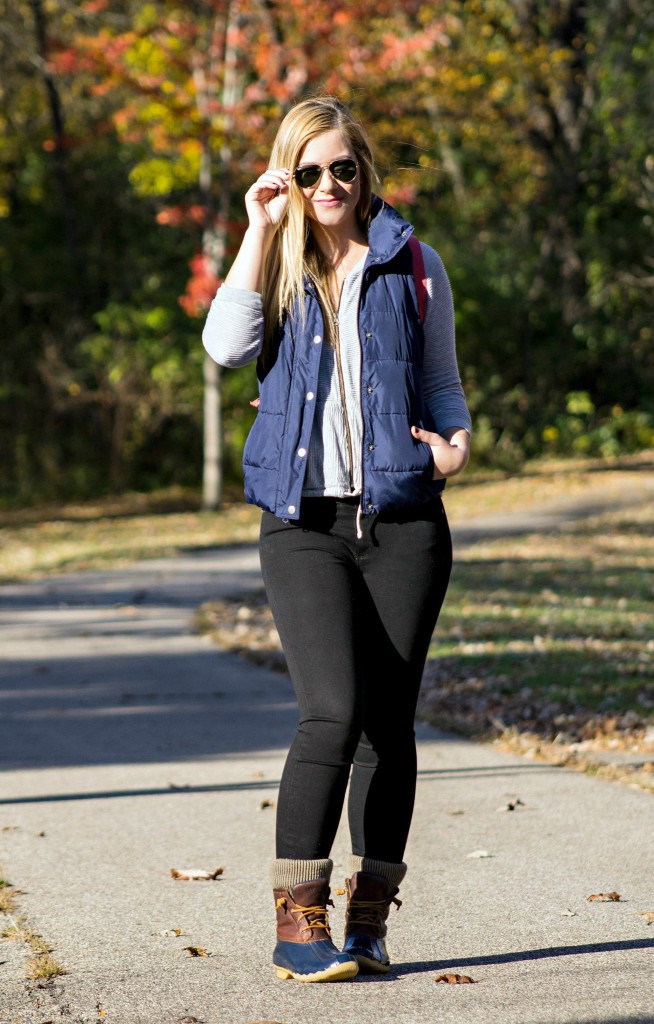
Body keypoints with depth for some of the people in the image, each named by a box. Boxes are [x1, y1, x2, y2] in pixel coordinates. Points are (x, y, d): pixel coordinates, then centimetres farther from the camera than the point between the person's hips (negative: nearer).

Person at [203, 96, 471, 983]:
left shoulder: (411, 264, 10)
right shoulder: (275, 266, 9)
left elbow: (442, 383, 17)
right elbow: (226, 345, -12)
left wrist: (456, 442, -4)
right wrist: (262, 230, -9)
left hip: (403, 517, 2)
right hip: (304, 520, -2)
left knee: (390, 719, 2)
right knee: (335, 711, -16)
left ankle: (369, 920, 10)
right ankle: (298, 921, -10)